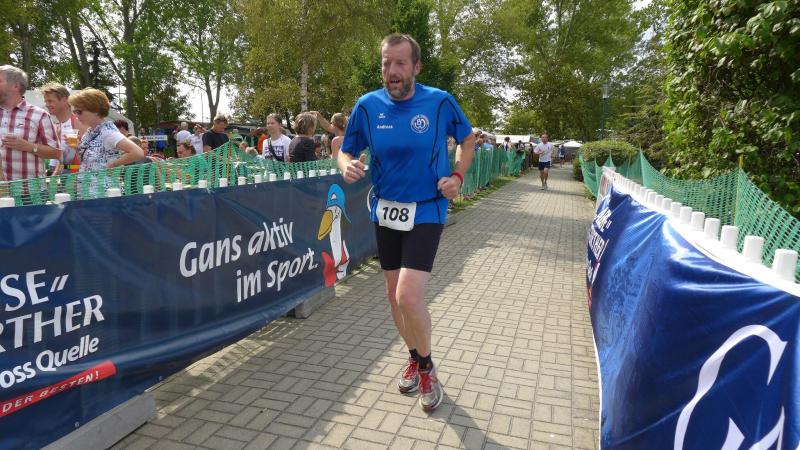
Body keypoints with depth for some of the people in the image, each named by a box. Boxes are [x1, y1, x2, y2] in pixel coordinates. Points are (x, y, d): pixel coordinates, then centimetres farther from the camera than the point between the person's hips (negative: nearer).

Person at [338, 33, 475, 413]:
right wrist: (348, 167, -19)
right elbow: (346, 151, 5)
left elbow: (467, 140, 9)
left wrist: (457, 176, -6)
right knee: (394, 294, 13)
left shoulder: (440, 102, -8)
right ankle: (415, 357, 39)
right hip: (385, 210, 4)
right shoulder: (368, 105, -4)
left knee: (409, 297, -16)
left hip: (426, 211, -4)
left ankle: (426, 367, 13)